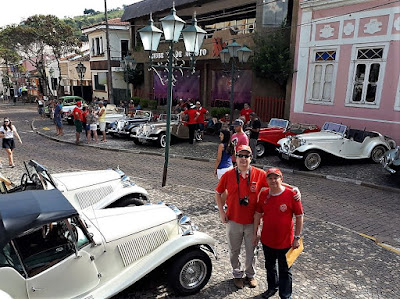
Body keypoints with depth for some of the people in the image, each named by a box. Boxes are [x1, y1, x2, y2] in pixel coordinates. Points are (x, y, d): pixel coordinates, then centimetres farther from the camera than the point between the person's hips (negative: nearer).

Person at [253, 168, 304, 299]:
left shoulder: (291, 195, -18)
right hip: (267, 240, 4)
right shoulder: (263, 194, -6)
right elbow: (258, 213, 4)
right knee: (270, 266, 25)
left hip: (285, 241, -4)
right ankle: (272, 287, 49)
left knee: (285, 270, 14)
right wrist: (255, 233, 6)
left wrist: (297, 237, -9)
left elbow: (299, 216, -11)